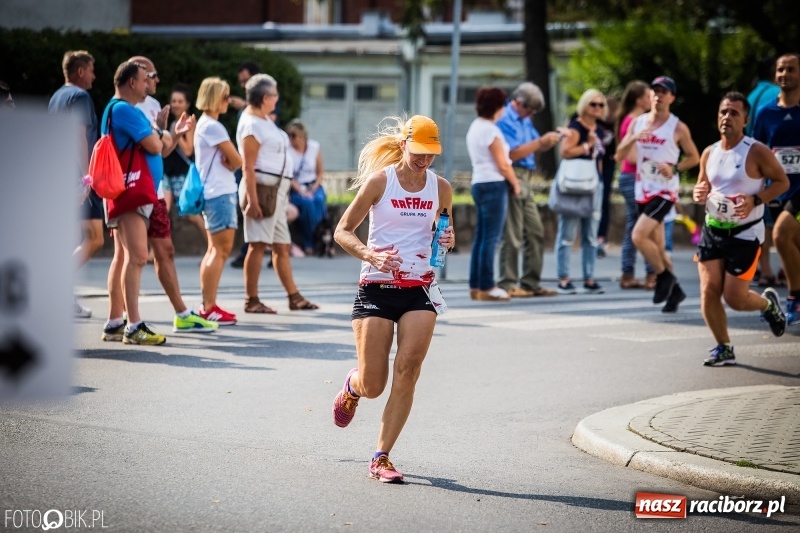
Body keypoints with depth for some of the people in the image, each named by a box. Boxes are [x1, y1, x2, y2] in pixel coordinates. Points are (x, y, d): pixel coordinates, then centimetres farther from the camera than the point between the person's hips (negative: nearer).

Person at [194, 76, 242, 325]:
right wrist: (229, 163, 5)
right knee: (221, 249, -11)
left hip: (212, 193, 11)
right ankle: (209, 307, -13)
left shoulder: (204, 124, 17)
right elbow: (237, 161, -13)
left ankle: (208, 306, 14)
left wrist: (226, 164, -7)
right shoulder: (213, 126, -14)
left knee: (215, 249, 13)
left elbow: (229, 161, 12)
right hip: (219, 192, -11)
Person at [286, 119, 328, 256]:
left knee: (319, 200, -32)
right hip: (295, 188, -2)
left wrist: (313, 189, -8)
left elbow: (320, 173, 8)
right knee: (307, 202, -34)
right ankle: (308, 243, -22)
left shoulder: (314, 147, 3)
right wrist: (301, 191, -18)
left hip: (313, 186, 3)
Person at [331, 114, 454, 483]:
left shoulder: (440, 188, 6)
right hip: (377, 287, -3)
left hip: (419, 289, 3)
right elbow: (342, 231, -2)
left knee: (407, 372, -12)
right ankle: (352, 386, 37)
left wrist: (447, 240, -2)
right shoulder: (379, 181, -5)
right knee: (372, 385, -3)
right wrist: (371, 255, -19)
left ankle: (382, 457, -3)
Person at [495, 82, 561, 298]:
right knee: (512, 236, -7)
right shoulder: (505, 120, -10)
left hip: (526, 181, 9)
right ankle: (508, 284, -3)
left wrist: (549, 141, 1)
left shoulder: (525, 120, 18)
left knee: (536, 233, 9)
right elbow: (513, 154, -17)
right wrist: (541, 142, -14)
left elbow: (535, 148, 21)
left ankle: (531, 283, 14)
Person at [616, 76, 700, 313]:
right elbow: (620, 155, 5)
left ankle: (664, 276, -1)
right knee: (656, 246, 11)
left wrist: (675, 169, -14)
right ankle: (674, 290, 26)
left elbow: (694, 158, 2)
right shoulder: (637, 123, 7)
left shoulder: (678, 128, -5)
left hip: (665, 192, -6)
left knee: (639, 236, -21)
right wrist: (633, 138, -14)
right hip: (643, 191, 6)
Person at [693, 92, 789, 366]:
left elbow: (782, 181, -6)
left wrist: (755, 200, -20)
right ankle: (724, 348, 11)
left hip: (745, 233, -5)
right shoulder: (709, 153, 6)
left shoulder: (757, 152, -11)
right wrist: (698, 194, -7)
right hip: (713, 230, 5)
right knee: (709, 292, -6)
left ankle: (768, 304, 28)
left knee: (734, 297, -6)